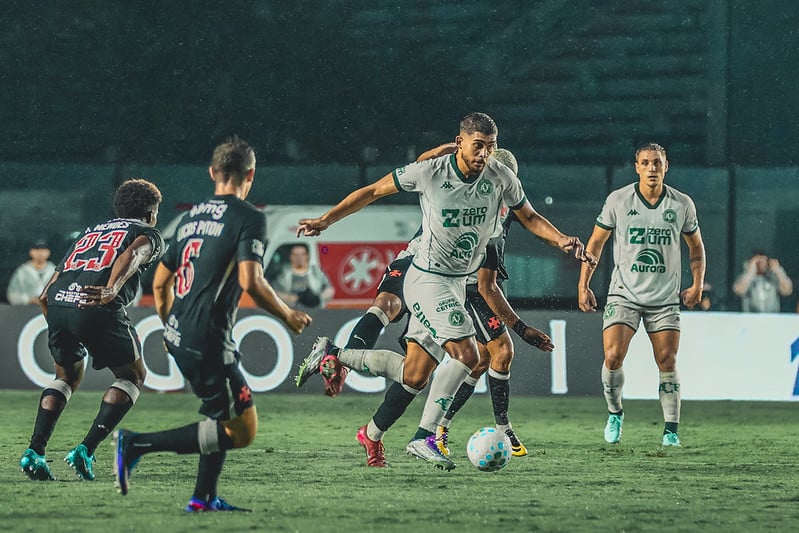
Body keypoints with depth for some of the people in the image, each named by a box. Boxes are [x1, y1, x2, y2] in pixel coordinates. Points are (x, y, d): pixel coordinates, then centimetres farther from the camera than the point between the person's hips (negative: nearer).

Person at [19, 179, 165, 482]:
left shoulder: (91, 232, 34)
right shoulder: (148, 234, 19)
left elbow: (45, 296, 26)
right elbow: (131, 256, -9)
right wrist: (111, 290, -24)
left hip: (58, 301, 6)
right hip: (98, 310, -5)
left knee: (67, 376, 28)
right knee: (133, 376, 15)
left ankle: (34, 451, 14)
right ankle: (85, 450, 1)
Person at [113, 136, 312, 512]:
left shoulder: (192, 216, 16)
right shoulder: (249, 217, -7)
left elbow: (160, 281, 22)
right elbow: (251, 282, -19)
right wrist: (289, 316, -4)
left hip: (178, 336, 9)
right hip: (208, 340, -9)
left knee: (224, 415, 21)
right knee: (241, 430, -5)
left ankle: (204, 497, 17)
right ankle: (137, 445, -11)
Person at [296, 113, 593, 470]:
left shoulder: (501, 179, -5)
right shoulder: (429, 173, -17)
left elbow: (529, 217, 10)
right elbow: (372, 192, -5)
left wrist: (561, 240, -9)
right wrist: (326, 220, -8)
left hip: (456, 283, 6)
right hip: (426, 279, -6)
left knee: (416, 373, 7)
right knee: (465, 354, -21)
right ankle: (425, 439, -12)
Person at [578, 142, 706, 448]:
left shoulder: (682, 204, 0)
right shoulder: (618, 200, -4)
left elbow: (696, 247, 14)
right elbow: (596, 242, 5)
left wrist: (697, 285, 2)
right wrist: (583, 285, 1)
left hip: (665, 299, 1)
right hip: (624, 294, -1)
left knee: (667, 362, -4)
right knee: (613, 357, -14)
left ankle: (671, 430, 5)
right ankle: (615, 414, 11)